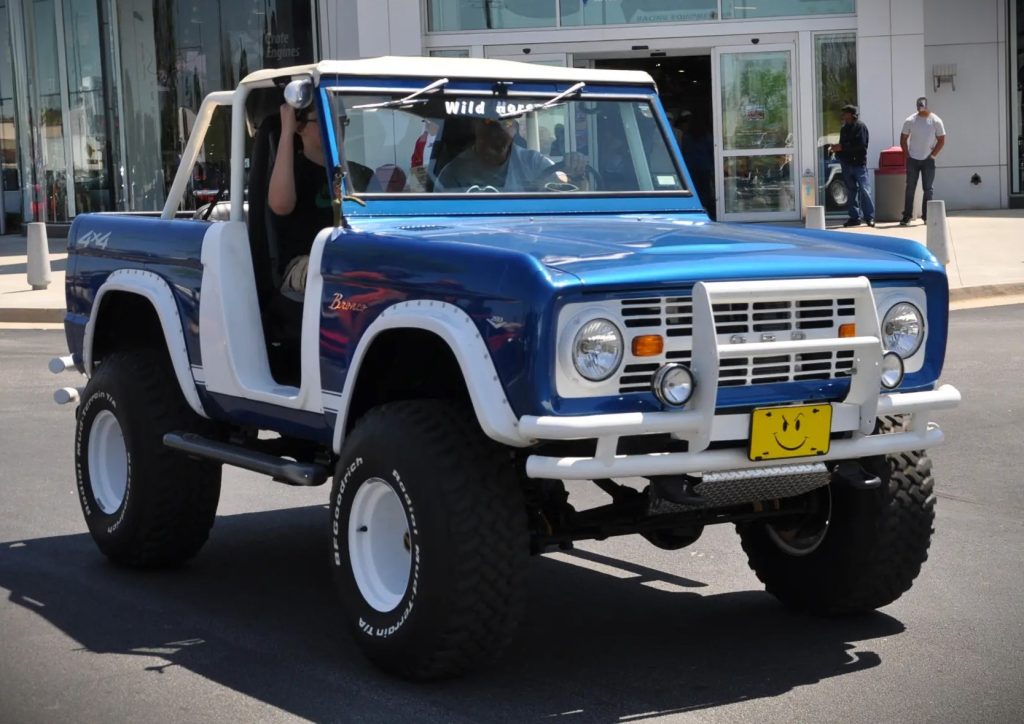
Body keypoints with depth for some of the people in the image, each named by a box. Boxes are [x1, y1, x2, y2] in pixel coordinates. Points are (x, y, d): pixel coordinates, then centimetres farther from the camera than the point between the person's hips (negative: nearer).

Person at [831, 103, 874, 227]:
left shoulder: (860, 126, -6)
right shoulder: (844, 128, 17)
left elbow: (860, 144, -18)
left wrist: (842, 147, -19)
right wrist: (836, 149, 0)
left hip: (858, 162, -7)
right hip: (847, 163, 8)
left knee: (864, 189, -9)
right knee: (851, 190, 9)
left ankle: (869, 217, -5)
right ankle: (855, 216, 14)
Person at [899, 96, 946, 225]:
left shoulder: (936, 121, -3)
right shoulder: (910, 121, -1)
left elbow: (941, 140, 1)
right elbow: (903, 139, 5)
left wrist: (932, 155, -5)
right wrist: (907, 155, -3)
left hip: (928, 160, 0)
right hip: (912, 160, 1)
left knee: (927, 189, 2)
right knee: (910, 189, 0)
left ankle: (926, 216, 8)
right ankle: (906, 216, 3)